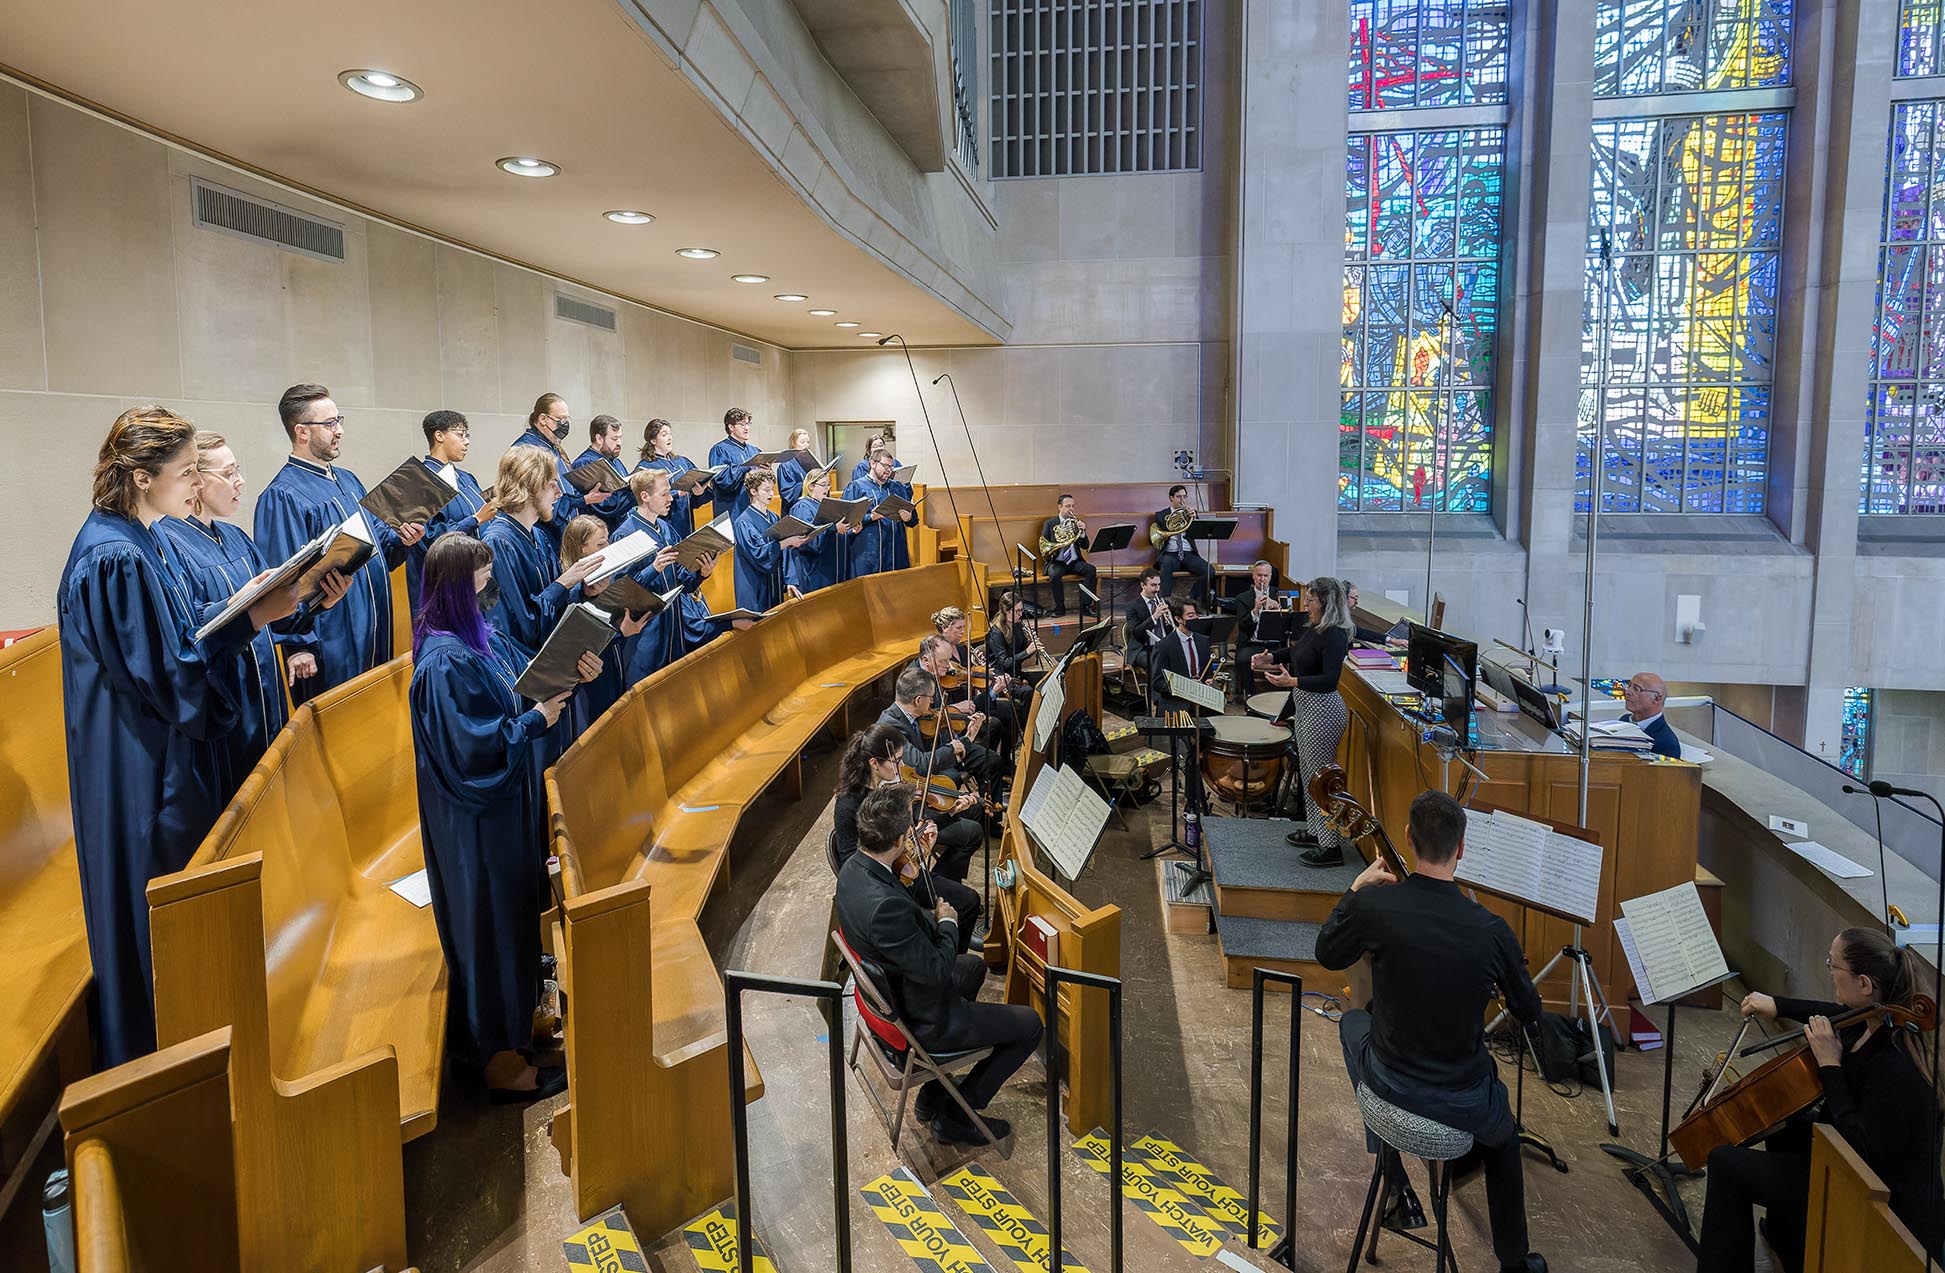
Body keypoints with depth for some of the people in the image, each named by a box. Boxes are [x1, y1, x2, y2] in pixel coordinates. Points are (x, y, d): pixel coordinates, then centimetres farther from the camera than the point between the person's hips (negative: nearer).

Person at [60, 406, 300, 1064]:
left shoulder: (147, 542, 7)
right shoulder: (115, 559, -23)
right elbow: (164, 676, -24)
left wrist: (244, 606, -1)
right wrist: (249, 620, -21)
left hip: (170, 758, 10)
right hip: (141, 770, -10)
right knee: (157, 909, 4)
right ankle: (153, 1055, 21)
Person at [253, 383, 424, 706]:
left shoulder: (347, 479, 13)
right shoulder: (283, 495, -14)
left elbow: (374, 534, 23)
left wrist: (400, 539, 0)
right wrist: (298, 644, -21)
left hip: (375, 632, 8)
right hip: (331, 642, -8)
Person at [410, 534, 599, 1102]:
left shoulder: (481, 635, 3)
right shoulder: (445, 662, -25)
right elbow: (470, 747, -26)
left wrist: (570, 674, -5)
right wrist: (534, 723, -19)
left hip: (506, 803, 9)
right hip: (477, 820, -9)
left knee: (514, 913, 21)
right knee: (491, 923, 3)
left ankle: (514, 1020, 39)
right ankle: (501, 1060, 18)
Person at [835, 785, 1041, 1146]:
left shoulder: (854, 868, -10)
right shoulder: (885, 906, -39)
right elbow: (937, 971, -27)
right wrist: (947, 923, -11)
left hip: (890, 992, 9)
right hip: (920, 1022, -9)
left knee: (974, 966, 33)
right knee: (1029, 1025, 3)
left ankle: (932, 1095, 35)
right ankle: (954, 1115, 16)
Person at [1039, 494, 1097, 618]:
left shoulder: (1076, 523, 12)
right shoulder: (1049, 523, 6)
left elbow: (1084, 546, 5)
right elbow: (1043, 544, 1)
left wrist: (1082, 532, -13)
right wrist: (1052, 548, -19)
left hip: (1075, 562, 3)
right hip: (1057, 562, -3)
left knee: (1091, 570, -25)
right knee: (1055, 574, -35)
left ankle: (1085, 606, -21)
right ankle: (1059, 608, -20)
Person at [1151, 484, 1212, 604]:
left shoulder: (1190, 513, 20)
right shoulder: (1161, 515, 14)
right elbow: (1153, 540, 9)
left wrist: (1194, 519, -11)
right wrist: (1164, 536, -11)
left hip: (1188, 554, 2)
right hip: (1170, 554, -2)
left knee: (1209, 571, -25)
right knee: (1166, 565, -38)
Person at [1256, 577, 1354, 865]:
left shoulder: (1335, 635, -20)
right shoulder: (1312, 628, 7)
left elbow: (1329, 680, -26)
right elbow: (1296, 651, 26)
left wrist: (1292, 681, -34)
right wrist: (1269, 658, 12)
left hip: (1322, 708, -10)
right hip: (1305, 704, 10)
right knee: (1309, 771, 18)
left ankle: (1332, 846, 3)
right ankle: (1316, 832, 32)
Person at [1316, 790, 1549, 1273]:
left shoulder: (1372, 905, -19)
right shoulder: (1490, 930, -20)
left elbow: (1327, 955, 3)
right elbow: (1529, 1014, -2)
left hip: (1389, 1086, 0)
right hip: (1464, 1105, 0)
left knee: (1353, 1023, 34)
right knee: (1503, 1138, 36)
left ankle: (1397, 1188, 35)